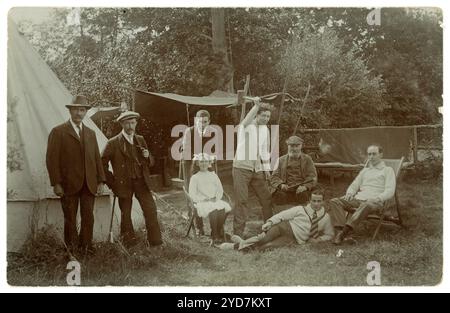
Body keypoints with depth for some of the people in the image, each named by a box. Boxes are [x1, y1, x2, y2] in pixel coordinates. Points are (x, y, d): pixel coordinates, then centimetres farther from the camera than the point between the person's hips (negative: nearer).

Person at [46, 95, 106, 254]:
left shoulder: (91, 133, 14)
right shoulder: (58, 132, -1)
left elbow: (97, 158, 13)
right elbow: (52, 159, -5)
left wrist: (100, 181, 6)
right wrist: (56, 184, -11)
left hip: (89, 185, 4)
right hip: (69, 185, -4)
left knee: (88, 218, 5)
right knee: (70, 219, 6)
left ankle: (86, 246, 19)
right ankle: (71, 248, 20)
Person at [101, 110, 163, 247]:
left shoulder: (140, 140, 11)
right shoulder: (113, 143, -2)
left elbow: (151, 163, 15)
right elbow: (103, 163, 0)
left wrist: (147, 157, -7)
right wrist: (111, 182, -3)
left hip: (142, 182, 3)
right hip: (124, 184, -3)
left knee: (151, 210, -5)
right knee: (125, 214, 6)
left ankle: (155, 241, 4)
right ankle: (129, 242, 19)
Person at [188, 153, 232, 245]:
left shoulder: (213, 175, 21)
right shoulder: (195, 177, 11)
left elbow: (220, 190, 17)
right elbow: (192, 194, 3)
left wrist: (216, 198, -3)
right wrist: (204, 200, -10)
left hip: (215, 200, 3)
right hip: (202, 202, -3)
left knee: (222, 209, -32)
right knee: (213, 210, -36)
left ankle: (220, 234, -22)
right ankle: (215, 237, -28)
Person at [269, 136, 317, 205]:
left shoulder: (307, 159, 16)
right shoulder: (281, 160, 18)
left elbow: (312, 177, 7)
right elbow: (274, 177, 11)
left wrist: (305, 186, -14)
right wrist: (281, 184, -12)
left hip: (301, 190, 0)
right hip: (285, 190, 0)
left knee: (303, 195, -33)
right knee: (279, 195, -31)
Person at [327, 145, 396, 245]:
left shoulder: (387, 170, 14)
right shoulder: (365, 170, 30)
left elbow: (390, 191, 1)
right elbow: (354, 185, 25)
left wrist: (377, 198, -17)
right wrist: (349, 193, 1)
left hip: (375, 201, -5)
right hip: (357, 199, 6)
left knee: (365, 205, -43)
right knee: (334, 202, -19)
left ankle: (345, 231, -49)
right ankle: (343, 228, -37)